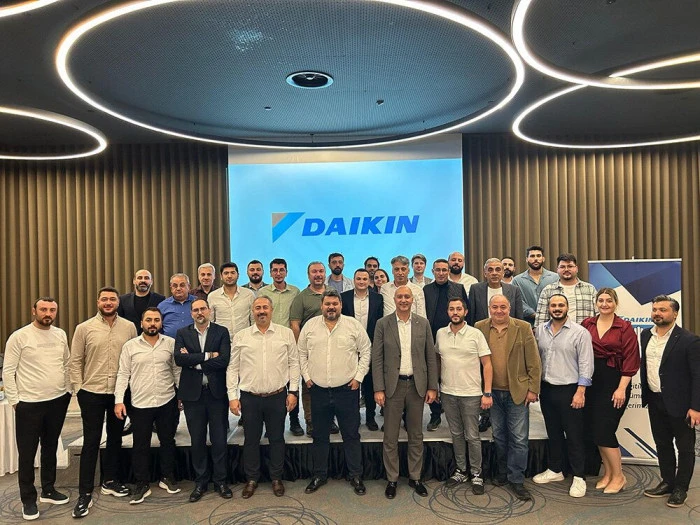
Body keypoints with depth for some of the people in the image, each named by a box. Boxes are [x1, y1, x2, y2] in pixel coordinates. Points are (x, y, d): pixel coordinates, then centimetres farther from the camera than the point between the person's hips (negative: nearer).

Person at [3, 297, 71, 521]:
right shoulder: (19, 336, -10)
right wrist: (14, 400, -8)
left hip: (58, 400, 4)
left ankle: (48, 490, 33)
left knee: (50, 448, 17)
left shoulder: (61, 335, 4)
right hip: (29, 403, -4)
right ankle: (28, 499, 22)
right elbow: (8, 371, -8)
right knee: (27, 453, 6)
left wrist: (68, 389, 8)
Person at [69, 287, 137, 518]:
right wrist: (78, 388, -4)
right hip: (92, 393, -2)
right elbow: (75, 361, 0)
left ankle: (109, 481, 31)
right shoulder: (84, 328, -3)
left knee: (115, 438, 14)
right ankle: (85, 493, 12)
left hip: (120, 392, 2)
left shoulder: (129, 327, 0)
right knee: (91, 442, 2)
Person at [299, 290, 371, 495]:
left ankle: (356, 476, 22)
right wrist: (306, 377, 3)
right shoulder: (310, 326, 3)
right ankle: (319, 475, 29)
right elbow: (302, 353, 10)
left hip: (347, 389, -2)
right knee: (320, 436, 14)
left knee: (351, 435, 8)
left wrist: (358, 377, -4)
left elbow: (366, 351, 1)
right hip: (318, 390, 2)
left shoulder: (353, 325, -3)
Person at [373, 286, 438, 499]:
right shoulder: (383, 324, -3)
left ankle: (415, 477, 28)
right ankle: (392, 479, 23)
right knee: (390, 437, 7)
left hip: (417, 385, 2)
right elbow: (377, 358, -3)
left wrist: (432, 387, 1)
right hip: (393, 386, -1)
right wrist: (378, 389, -8)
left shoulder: (423, 323, 3)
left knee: (416, 436, 13)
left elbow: (431, 356, 4)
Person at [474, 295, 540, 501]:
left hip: (517, 392, -2)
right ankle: (502, 473, 32)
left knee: (519, 438, 3)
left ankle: (516, 479, 16)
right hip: (492, 392, 2)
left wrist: (533, 389, -6)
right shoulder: (479, 328, -1)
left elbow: (534, 362, -3)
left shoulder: (523, 328, -5)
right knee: (499, 436, 15)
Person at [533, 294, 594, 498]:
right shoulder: (540, 330, 5)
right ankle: (555, 470, 30)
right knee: (553, 432, 16)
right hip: (547, 389, 5)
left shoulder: (580, 332, -9)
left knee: (574, 435, 3)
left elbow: (586, 364, -10)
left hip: (570, 390, -5)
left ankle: (579, 477, 16)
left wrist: (580, 392, -15)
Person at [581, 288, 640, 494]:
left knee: (604, 430, -5)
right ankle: (608, 472, 26)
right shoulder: (587, 324, 4)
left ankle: (618, 476, 15)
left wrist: (621, 388, -12)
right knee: (595, 429, 9)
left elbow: (631, 360, -7)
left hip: (614, 382, -4)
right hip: (591, 382, 4)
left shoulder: (625, 328, -4)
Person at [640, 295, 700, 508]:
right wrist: (645, 393, 11)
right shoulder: (646, 334, 3)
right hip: (655, 402, 6)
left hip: (679, 404, -6)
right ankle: (667, 482, 32)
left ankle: (681, 489, 24)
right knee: (662, 444, 17)